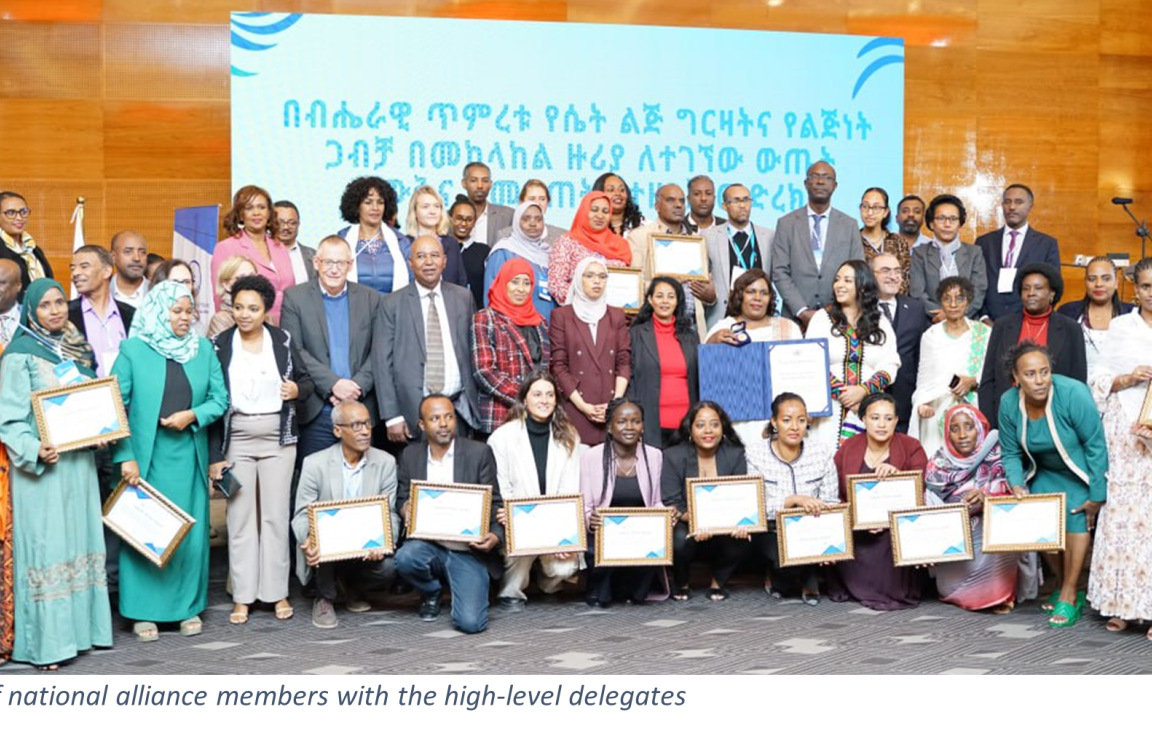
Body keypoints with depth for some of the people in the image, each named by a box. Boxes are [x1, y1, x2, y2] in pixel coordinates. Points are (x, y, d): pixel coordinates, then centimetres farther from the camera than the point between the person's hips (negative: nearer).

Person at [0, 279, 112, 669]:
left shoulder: (78, 350, 11)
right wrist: (33, 450, -25)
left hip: (80, 461, 6)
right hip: (42, 465, -6)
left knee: (80, 539, 9)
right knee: (45, 545, -5)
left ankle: (79, 627, 17)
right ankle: (46, 640, -1)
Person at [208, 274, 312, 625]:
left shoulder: (283, 341, 4)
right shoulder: (219, 345, -1)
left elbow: (307, 381, 13)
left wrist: (297, 390, -13)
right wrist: (214, 456, -4)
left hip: (278, 439, 1)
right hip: (236, 439, -1)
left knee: (276, 515, 3)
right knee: (240, 517, 1)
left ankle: (277, 592, 11)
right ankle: (242, 597, 7)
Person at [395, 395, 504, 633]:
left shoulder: (479, 453, 0)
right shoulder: (410, 456, 8)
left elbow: (494, 503, 2)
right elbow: (403, 499, 15)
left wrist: (496, 536, -18)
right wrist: (405, 508, -10)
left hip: (469, 551, -2)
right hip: (429, 546, 2)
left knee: (470, 622, -21)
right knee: (405, 557, -33)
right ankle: (431, 593, 4)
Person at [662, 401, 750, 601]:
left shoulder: (735, 455, -1)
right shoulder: (673, 456, -7)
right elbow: (671, 503, -13)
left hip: (723, 530, 2)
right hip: (686, 527, -1)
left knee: (740, 539, -29)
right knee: (681, 538, -34)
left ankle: (718, 583, 1)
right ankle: (680, 584, -1)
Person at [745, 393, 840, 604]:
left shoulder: (821, 453, -3)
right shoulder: (756, 452, -9)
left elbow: (831, 504, -4)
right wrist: (795, 500, -31)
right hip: (770, 532, -2)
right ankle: (806, 581, 11)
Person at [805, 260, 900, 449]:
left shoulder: (881, 323, 12)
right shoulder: (822, 318, 8)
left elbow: (890, 366, 3)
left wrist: (863, 391, -13)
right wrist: (841, 393, -10)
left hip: (869, 411, 1)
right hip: (831, 409, -1)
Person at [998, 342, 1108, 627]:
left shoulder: (1072, 393, -31)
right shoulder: (1009, 403, -17)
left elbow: (1096, 445, -23)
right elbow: (1011, 453, -5)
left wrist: (1097, 495, -18)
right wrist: (1017, 485, -21)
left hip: (1082, 471, -4)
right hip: (1046, 472, 4)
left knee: (1076, 515, -20)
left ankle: (1068, 596, -15)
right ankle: (1062, 586, 10)